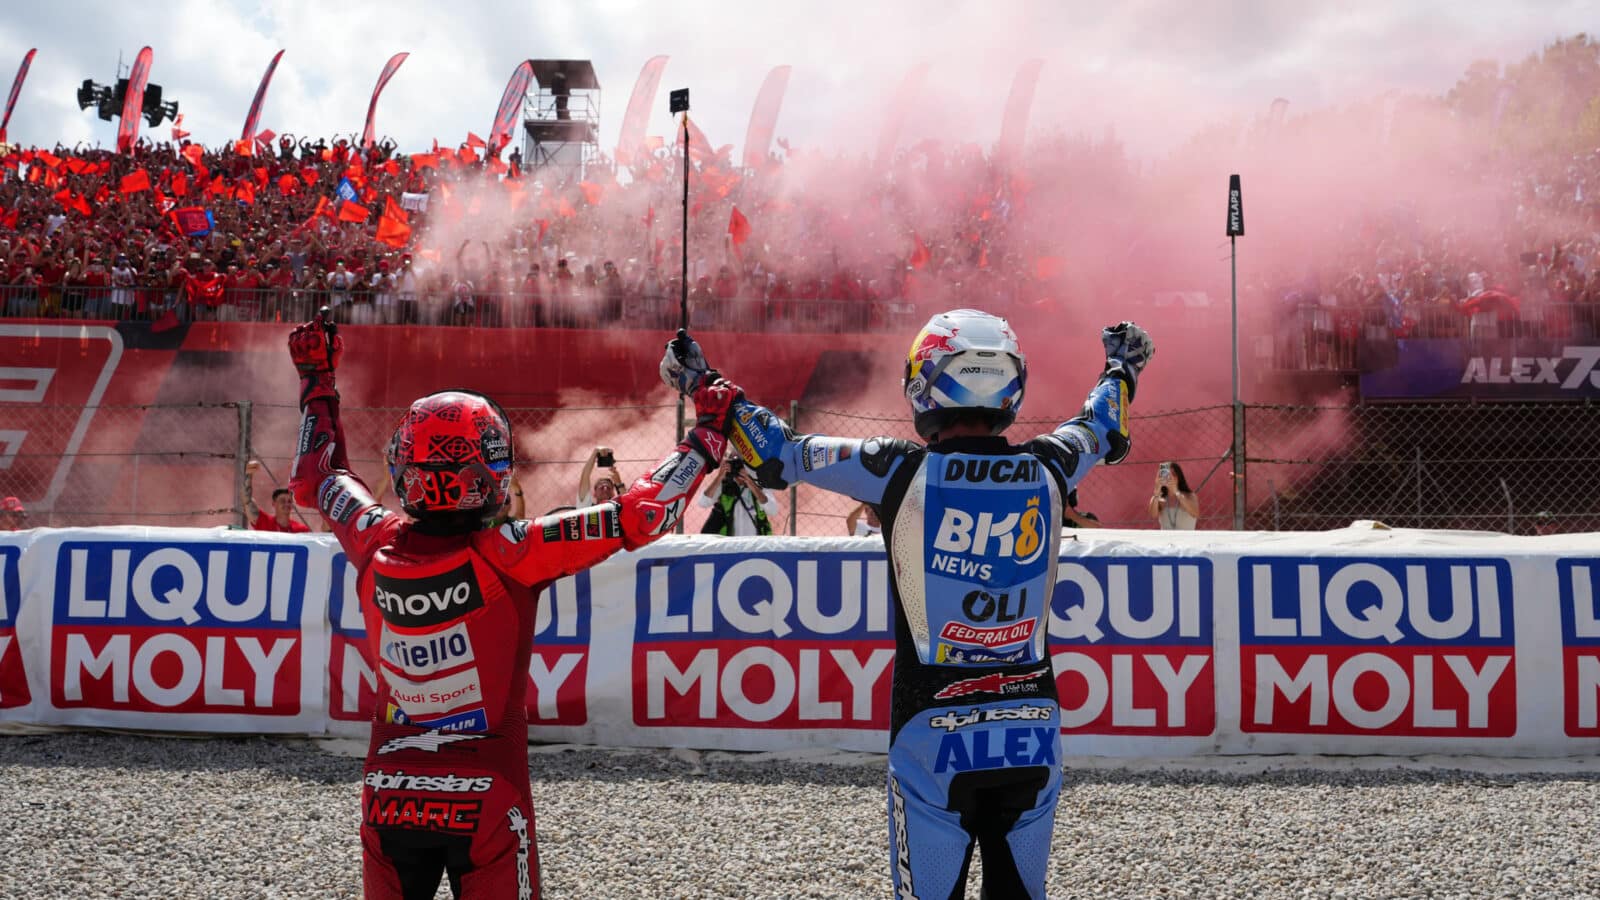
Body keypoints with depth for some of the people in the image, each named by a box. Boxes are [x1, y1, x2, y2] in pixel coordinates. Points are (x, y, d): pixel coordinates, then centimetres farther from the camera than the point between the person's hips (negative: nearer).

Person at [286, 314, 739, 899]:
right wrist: (708, 429, -2)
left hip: (388, 801, 4)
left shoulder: (377, 547, -4)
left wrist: (318, 381, 29)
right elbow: (640, 516, -14)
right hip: (486, 803, -4)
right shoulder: (508, 555, -16)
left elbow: (316, 480, 17)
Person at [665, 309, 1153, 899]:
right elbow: (1101, 429, 22)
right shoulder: (1046, 472, -2)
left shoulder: (901, 472, -11)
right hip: (1033, 735, 3)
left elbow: (780, 453, 0)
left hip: (934, 735, -3)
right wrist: (1121, 367, 43)